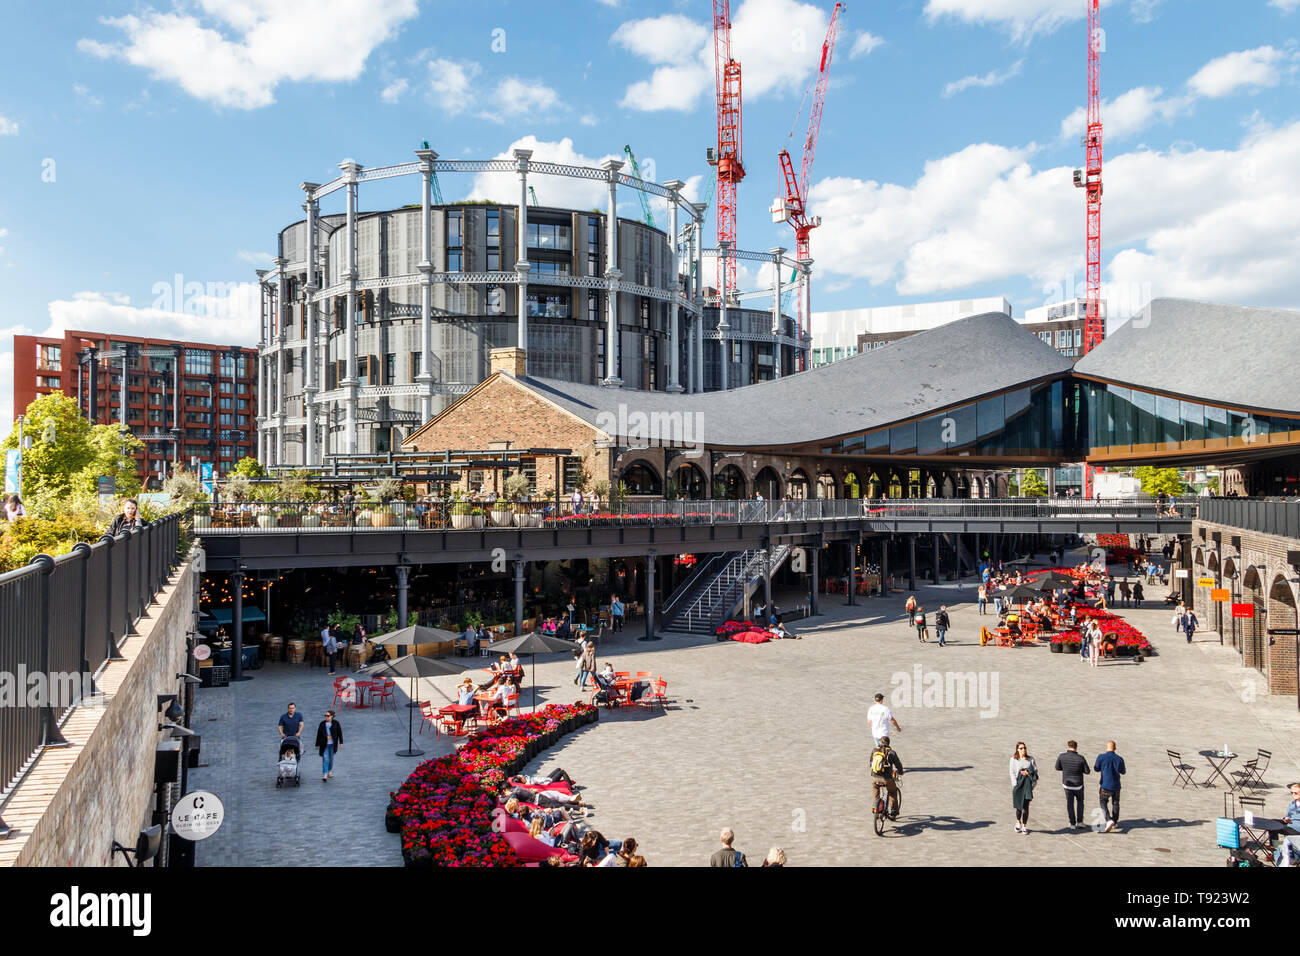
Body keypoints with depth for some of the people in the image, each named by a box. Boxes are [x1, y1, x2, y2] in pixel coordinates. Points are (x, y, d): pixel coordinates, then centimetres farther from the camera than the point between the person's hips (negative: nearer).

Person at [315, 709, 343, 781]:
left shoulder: (336, 723, -2)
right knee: (325, 759, -10)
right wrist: (317, 744, 6)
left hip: (332, 744, 1)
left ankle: (330, 771, 32)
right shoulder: (322, 724, -1)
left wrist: (341, 742, 2)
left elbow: (339, 733, 3)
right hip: (324, 745, -1)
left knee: (331, 758, 13)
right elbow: (318, 734, 4)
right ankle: (324, 774, -11)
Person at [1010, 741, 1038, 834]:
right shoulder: (1013, 759, 0)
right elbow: (1012, 773, -2)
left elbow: (1035, 770, 8)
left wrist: (1028, 772, -11)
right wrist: (1015, 785, -9)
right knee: (1018, 805, 4)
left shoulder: (1030, 759, 5)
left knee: (1026, 806, -2)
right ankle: (1018, 822, 31)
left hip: (1027, 784, 1)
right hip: (1017, 783, -1)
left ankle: (1024, 826, 10)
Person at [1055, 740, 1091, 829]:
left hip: (1067, 784, 1)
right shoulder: (1080, 759, -18)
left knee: (1070, 803, 14)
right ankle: (1080, 821, 17)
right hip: (1078, 785, -1)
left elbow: (1057, 768, 0)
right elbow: (1087, 771, -10)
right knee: (1080, 801, 23)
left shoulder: (1062, 757, -13)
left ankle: (1072, 823, 15)